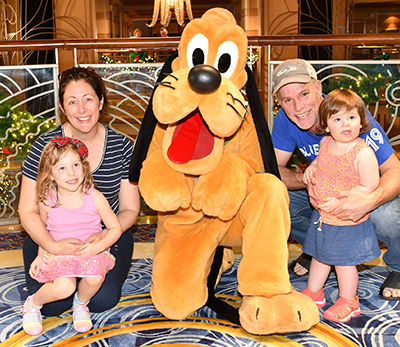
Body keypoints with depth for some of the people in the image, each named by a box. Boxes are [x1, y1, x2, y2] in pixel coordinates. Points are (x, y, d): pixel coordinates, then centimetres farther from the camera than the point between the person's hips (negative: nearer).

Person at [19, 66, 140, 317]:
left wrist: (105, 236, -24)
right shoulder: (46, 146, -11)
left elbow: (129, 209, -3)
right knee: (52, 304, -17)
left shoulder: (121, 147, -8)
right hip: (51, 236, 0)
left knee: (103, 300, -18)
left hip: (107, 236, 1)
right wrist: (52, 246, -26)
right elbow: (28, 211, -8)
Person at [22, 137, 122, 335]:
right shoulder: (47, 201, -6)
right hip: (58, 254, 0)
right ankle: (33, 303, 6)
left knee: (94, 278, -32)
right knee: (63, 287, -29)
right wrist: (40, 255, 4)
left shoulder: (94, 197, -10)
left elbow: (115, 228, -3)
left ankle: (81, 304, 5)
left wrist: (97, 246, -19)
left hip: (91, 252, 0)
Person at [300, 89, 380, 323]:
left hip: (349, 219, -6)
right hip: (322, 216, 6)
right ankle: (313, 292, 39)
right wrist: (312, 167, 0)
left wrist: (340, 202, -25)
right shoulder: (325, 143, -2)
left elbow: (370, 187, -20)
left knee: (344, 261, 9)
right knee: (319, 256, 20)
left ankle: (348, 301, 30)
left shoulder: (363, 153, -22)